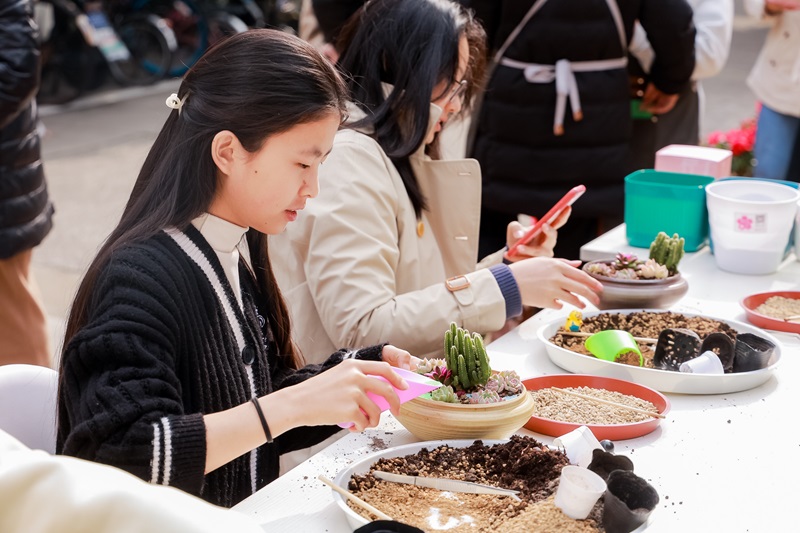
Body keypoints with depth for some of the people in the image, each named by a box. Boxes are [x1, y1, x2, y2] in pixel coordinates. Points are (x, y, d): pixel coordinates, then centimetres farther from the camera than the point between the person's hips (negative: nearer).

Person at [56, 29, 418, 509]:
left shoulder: (238, 252, 4)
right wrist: (293, 405, -32)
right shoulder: (141, 279, -19)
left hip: (247, 515, 7)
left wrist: (367, 374, -3)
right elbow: (125, 461, -27)